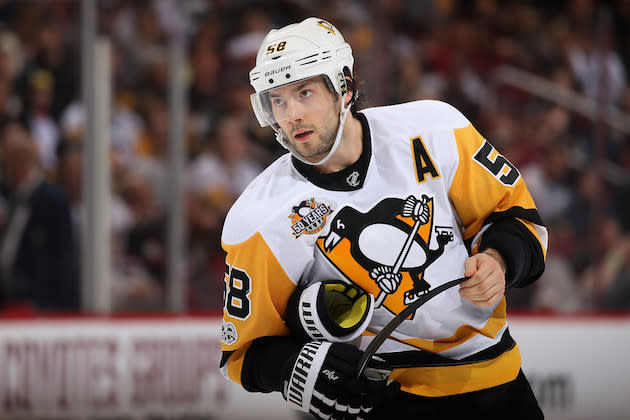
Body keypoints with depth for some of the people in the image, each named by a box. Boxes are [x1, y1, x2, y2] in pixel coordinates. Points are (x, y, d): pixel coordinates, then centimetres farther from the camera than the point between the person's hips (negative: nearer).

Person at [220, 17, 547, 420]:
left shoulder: (430, 129, -9)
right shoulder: (259, 221, -12)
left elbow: (515, 211, 3)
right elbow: (246, 351, -4)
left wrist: (497, 261, -18)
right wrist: (294, 368, -25)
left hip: (492, 371, -1)